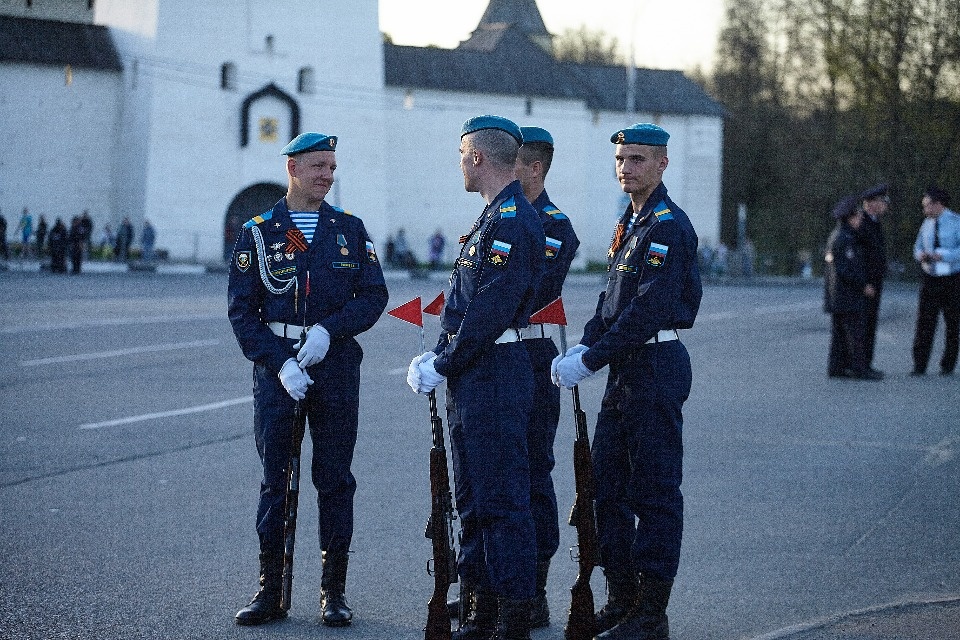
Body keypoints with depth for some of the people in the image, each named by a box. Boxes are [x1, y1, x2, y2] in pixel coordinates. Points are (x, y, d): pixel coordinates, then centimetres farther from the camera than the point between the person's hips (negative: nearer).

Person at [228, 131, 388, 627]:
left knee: (335, 479, 3)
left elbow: (374, 296, 3)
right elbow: (241, 310, -1)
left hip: (336, 365, 1)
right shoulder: (258, 232, 4)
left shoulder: (350, 229, 8)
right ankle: (270, 591, 9)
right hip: (276, 367, -1)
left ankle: (334, 591, 10)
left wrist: (328, 330, -13)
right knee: (274, 479, 2)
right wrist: (280, 362, -13)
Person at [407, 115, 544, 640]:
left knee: (502, 500, -6)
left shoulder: (513, 220, -16)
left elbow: (491, 311, -21)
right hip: (469, 378, 11)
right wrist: (436, 357, 8)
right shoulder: (492, 217, 17)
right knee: (472, 499, 14)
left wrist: (443, 366, -14)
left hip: (494, 376, -11)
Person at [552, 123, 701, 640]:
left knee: (654, 491, -3)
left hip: (656, 368, -10)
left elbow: (648, 312, -21)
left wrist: (591, 361, -19)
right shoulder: (629, 224, 16)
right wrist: (584, 346, 1)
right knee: (606, 482, 12)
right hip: (625, 370, 10)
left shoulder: (669, 226, -15)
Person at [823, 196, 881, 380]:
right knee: (855, 332, -7)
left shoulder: (836, 235, 15)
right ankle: (860, 368, -5)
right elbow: (845, 269, -22)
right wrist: (863, 285, -16)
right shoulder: (843, 239, -18)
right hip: (848, 294, -10)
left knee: (839, 331, 11)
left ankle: (836, 367, 13)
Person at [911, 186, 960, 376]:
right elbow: (918, 246, 16)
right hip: (930, 278, 4)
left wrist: (942, 256, -27)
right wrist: (920, 255, -6)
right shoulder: (927, 223, 8)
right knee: (924, 322, -5)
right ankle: (919, 365, -4)